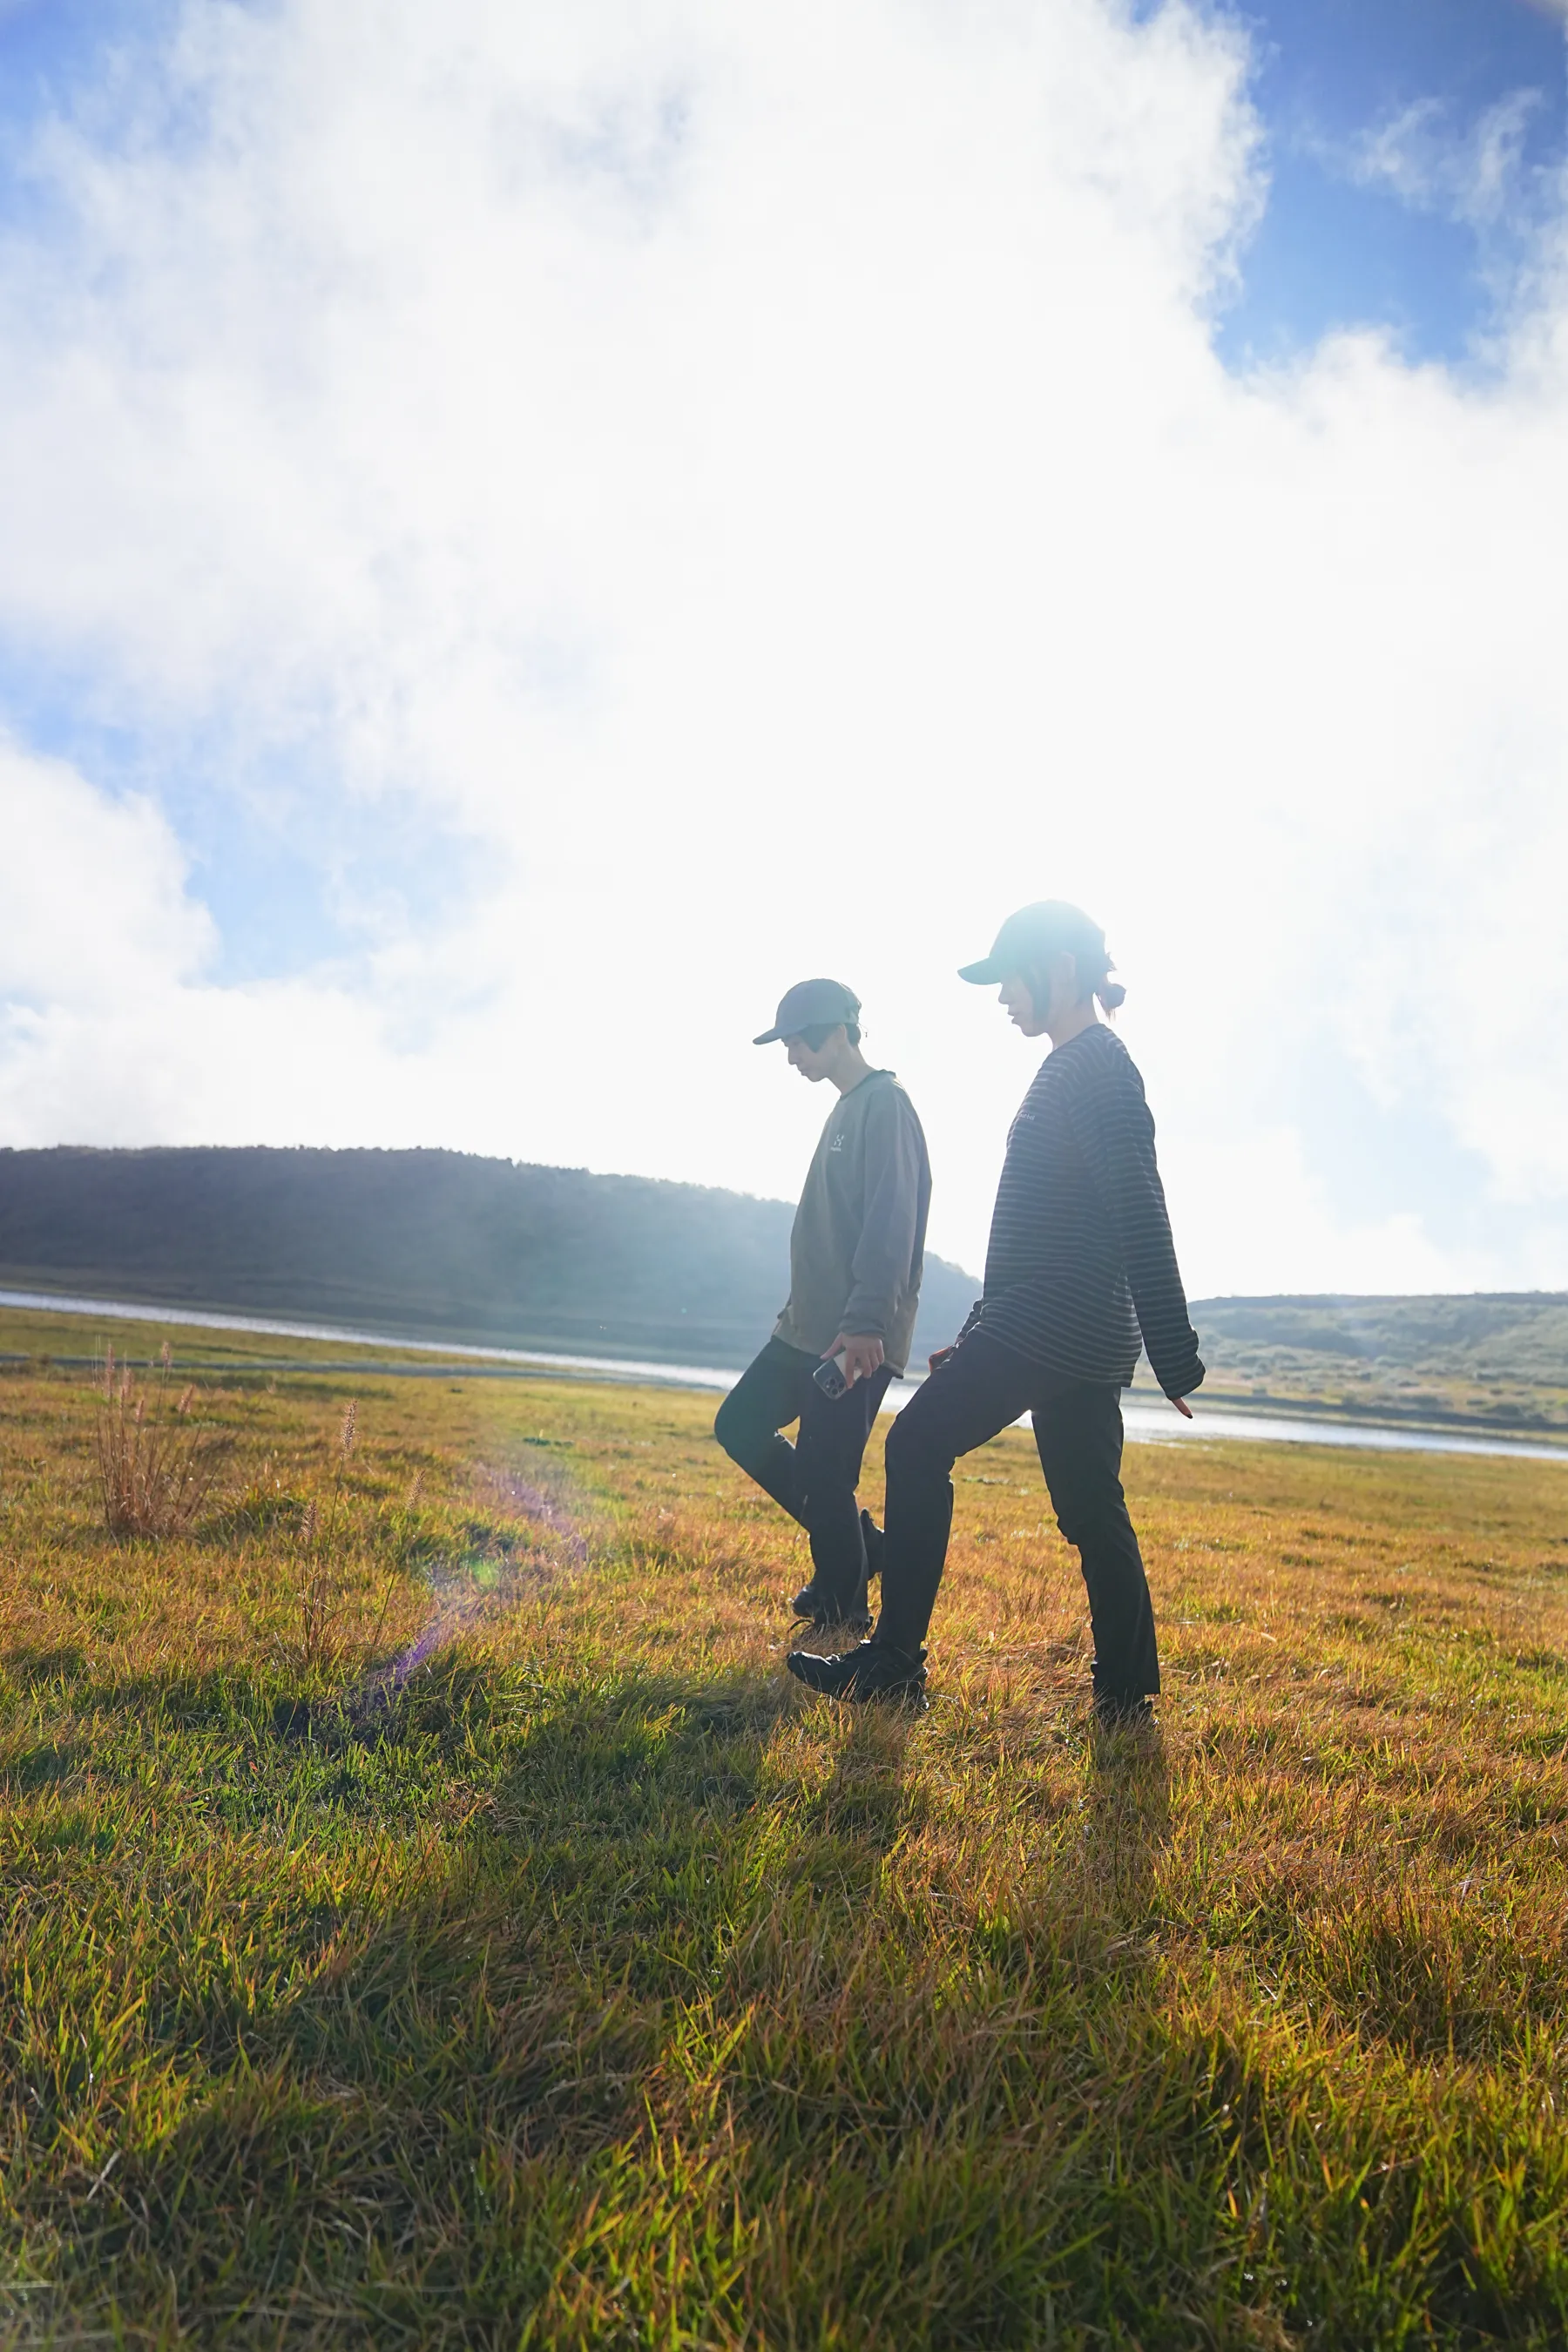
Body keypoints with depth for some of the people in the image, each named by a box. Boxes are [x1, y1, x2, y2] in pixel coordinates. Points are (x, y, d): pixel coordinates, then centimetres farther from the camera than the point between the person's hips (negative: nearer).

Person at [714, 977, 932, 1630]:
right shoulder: (847, 1109, 17)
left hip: (856, 1339, -10)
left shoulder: (885, 1105, -12)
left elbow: (892, 1225, -22)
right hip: (809, 1328, 10)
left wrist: (867, 1321, -28)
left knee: (822, 1474, -5)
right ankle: (852, 1542, 21)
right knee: (740, 1426, 13)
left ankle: (843, 1611, 14)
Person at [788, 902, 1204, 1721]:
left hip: (1052, 1322, -10)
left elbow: (1140, 1215, -19)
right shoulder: (1079, 1067, 20)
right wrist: (977, 1339, 25)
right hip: (1084, 1333, 10)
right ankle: (1127, 1693, 18)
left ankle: (893, 1662, -1)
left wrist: (1174, 1355, -23)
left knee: (918, 1444, -7)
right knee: (1091, 1507, 11)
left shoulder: (1093, 1064, -11)